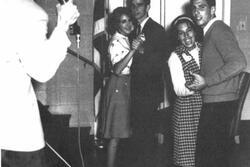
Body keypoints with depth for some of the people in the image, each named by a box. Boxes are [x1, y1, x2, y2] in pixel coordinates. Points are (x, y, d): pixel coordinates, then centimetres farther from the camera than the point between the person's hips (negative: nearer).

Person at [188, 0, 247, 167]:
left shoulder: (218, 30, -15)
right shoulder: (211, 31, 14)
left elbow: (239, 63, -27)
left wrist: (206, 81, -22)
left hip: (219, 103, -10)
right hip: (214, 102, 10)